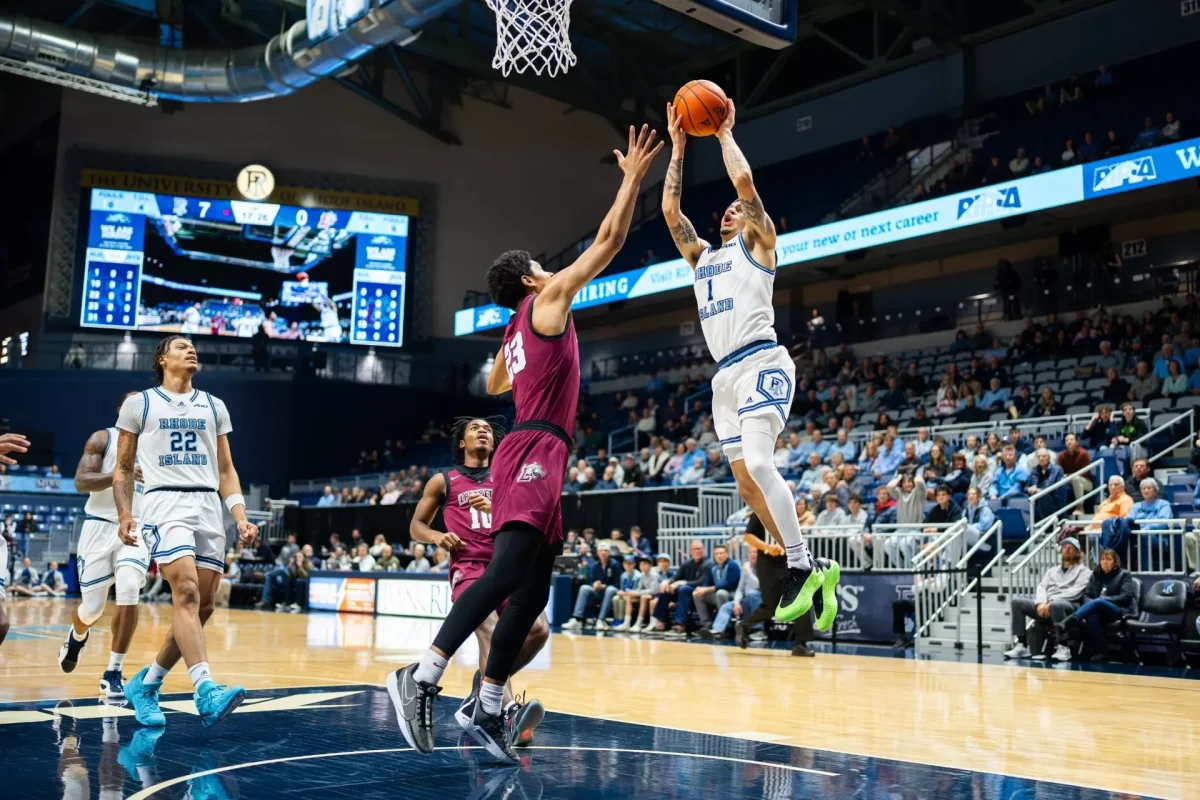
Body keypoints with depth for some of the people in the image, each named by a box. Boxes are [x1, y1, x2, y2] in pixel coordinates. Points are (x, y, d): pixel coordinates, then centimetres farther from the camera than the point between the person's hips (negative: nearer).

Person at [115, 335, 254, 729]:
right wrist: (124, 513, -5)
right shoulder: (139, 403, 9)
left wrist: (240, 516, 4)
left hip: (208, 506, 5)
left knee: (203, 605, 0)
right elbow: (123, 467, 10)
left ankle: (145, 684, 17)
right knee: (186, 593, -23)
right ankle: (206, 691, -30)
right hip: (165, 502, -5)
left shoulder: (214, 407, 18)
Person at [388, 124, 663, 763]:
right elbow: (609, 241, 0)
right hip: (535, 452, -9)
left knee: (532, 592, 5)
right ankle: (422, 677, -28)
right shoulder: (547, 301, 3)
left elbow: (494, 384, 44)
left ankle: (488, 712, 4)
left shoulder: (516, 332, 24)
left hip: (536, 456, 10)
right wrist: (633, 177, 8)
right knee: (505, 573, -22)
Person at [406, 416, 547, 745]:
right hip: (468, 567, -3)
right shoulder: (443, 480, 13)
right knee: (490, 631, -30)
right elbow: (416, 526, 16)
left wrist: (495, 509, -11)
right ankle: (509, 713, -46)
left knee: (539, 629, -17)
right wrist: (437, 536, -6)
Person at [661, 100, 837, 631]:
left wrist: (725, 133, 7)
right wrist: (678, 148, 20)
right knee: (747, 484, 4)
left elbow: (744, 181, -6)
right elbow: (670, 211, 18)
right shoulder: (701, 255, 25)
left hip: (761, 362, -8)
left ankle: (802, 569, -21)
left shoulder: (757, 242, 8)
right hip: (725, 374, 8)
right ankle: (808, 570, 11)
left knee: (757, 462, -25)